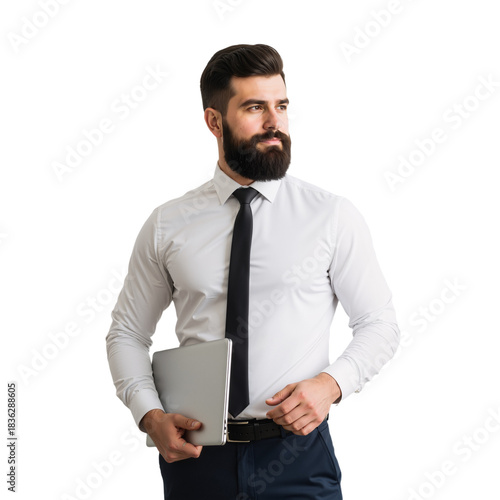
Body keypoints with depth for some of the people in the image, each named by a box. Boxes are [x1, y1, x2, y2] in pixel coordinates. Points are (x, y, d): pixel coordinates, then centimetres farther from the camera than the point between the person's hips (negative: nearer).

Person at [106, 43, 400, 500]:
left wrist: (330, 384, -15)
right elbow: (127, 334, 9)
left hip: (298, 454, -1)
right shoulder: (166, 225, 3)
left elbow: (379, 324, 3)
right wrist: (151, 417, -6)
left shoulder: (333, 216, -1)